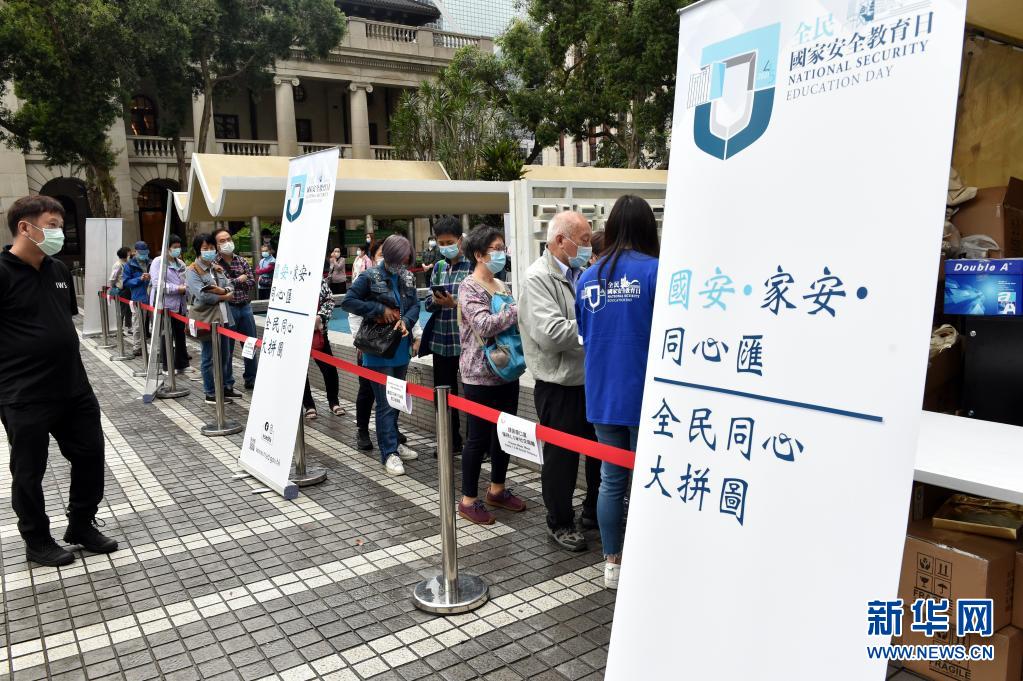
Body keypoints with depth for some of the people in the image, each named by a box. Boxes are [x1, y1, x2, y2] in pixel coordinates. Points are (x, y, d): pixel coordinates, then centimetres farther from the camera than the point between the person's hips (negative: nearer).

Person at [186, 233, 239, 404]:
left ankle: (223, 387, 25)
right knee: (209, 356, -1)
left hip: (223, 316, 7)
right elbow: (202, 295, -18)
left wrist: (219, 290, -14)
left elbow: (230, 289, 8)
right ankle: (210, 394, 7)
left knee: (225, 355, 12)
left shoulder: (218, 268, 16)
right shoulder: (192, 271, -5)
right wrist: (224, 296, -7)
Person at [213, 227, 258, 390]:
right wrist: (239, 280, -9)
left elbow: (252, 283, 0)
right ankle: (226, 383, 16)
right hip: (227, 309, -4)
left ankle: (251, 379, 24)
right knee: (226, 348, 5)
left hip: (245, 308, 4)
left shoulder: (242, 261, 8)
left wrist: (231, 282, -12)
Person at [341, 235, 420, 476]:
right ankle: (389, 453, 3)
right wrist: (381, 309, -17)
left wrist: (406, 321, -16)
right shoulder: (370, 277, -11)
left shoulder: (407, 277, 5)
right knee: (386, 403, -3)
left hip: (401, 348, 6)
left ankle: (393, 443, 31)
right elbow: (348, 302, -12)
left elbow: (415, 305, 6)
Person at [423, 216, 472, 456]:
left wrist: (454, 303, -20)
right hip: (440, 341, 6)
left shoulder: (472, 266, -5)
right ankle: (451, 441, 26)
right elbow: (429, 304, 14)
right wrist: (435, 301, -8)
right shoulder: (438, 267, 12)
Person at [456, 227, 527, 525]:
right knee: (479, 437, 0)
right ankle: (469, 500, 13)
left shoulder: (501, 286, 12)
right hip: (481, 375, -7)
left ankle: (497, 489, 31)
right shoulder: (469, 288, -11)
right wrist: (519, 309, -20)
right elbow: (483, 325, -23)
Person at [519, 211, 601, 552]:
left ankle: (593, 512, 37)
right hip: (559, 386, -8)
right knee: (561, 457, 7)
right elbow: (551, 334, -26)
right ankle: (560, 524, 26)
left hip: (590, 380, 8)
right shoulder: (538, 279, -15)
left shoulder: (580, 274, 9)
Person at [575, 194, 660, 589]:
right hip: (644, 395, -4)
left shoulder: (587, 277, 4)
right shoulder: (655, 271, -12)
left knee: (611, 480, 15)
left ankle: (612, 564, 26)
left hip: (601, 395, 5)